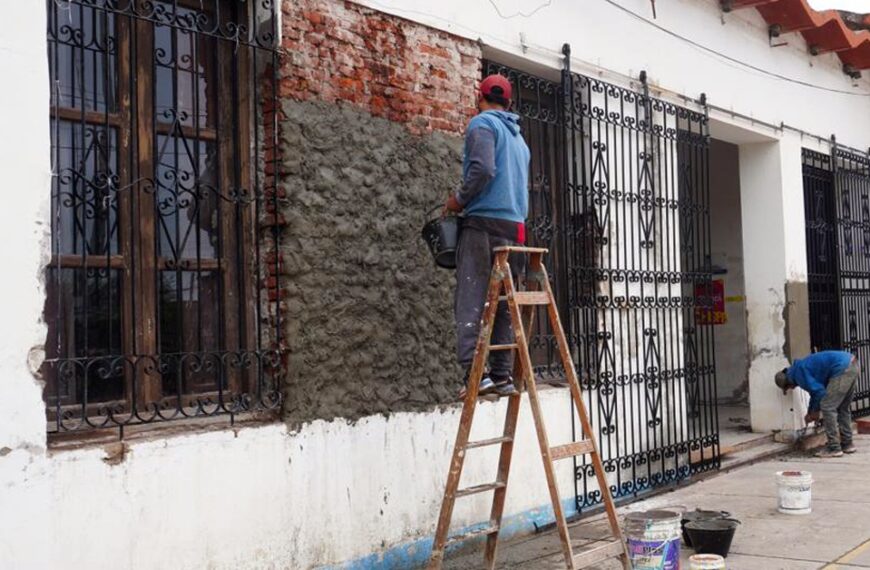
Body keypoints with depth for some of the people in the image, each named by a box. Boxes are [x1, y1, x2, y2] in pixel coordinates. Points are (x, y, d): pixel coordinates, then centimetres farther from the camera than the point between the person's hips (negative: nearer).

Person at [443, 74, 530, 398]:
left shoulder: (482, 123, 0)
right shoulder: (518, 137, 24)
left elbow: (483, 169, -16)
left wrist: (460, 200, -3)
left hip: (484, 221, -7)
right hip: (515, 226, 7)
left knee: (471, 299, -10)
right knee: (503, 302, 7)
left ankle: (475, 373, -19)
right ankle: (502, 374, 4)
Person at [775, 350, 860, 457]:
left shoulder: (798, 373, -4)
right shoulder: (802, 366, 26)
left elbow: (818, 391, -9)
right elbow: (815, 389, 38)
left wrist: (815, 411, 8)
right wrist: (810, 412, 43)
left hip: (843, 368, -10)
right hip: (853, 364, 10)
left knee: (827, 407, -3)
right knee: (843, 407, 20)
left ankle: (834, 448, -2)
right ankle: (847, 444, 26)